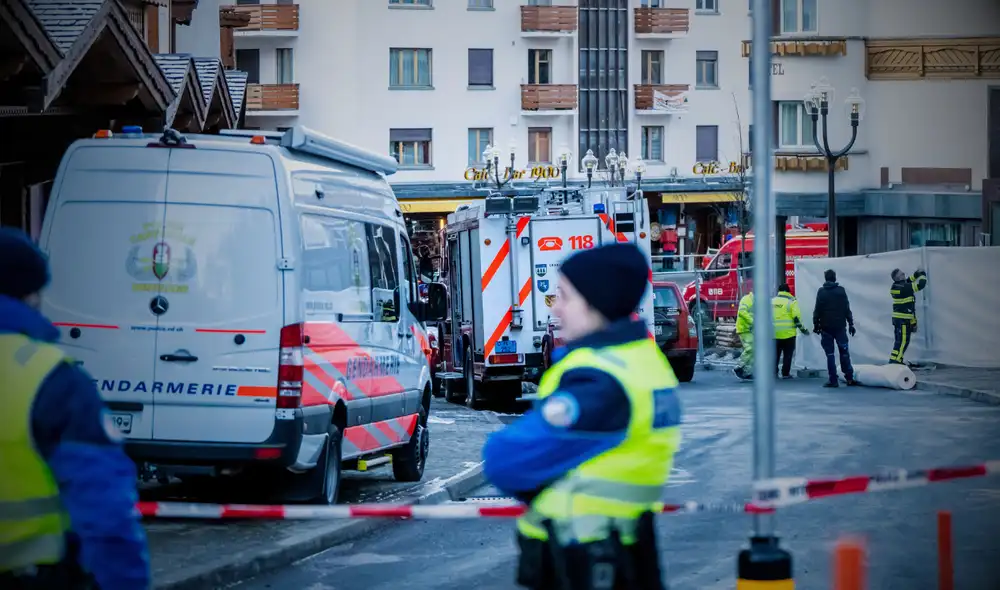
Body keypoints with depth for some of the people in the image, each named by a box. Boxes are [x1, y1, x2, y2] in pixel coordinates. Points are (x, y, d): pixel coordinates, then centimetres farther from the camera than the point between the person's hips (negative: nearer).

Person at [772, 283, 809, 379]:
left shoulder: (772, 301, 10)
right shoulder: (791, 301, -5)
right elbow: (796, 317, -12)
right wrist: (802, 328, -2)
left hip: (775, 333, 4)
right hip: (788, 333, -4)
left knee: (775, 354, 15)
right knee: (787, 354, 3)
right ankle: (785, 374, 0)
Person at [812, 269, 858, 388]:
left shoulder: (821, 292, -2)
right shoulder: (841, 290, 1)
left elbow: (817, 310, -4)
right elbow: (847, 309, 0)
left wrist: (816, 324, 3)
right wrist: (851, 324, 5)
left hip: (826, 327, -1)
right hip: (840, 326, 1)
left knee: (830, 354, 2)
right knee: (844, 352, 10)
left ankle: (833, 380, -2)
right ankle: (849, 378, 7)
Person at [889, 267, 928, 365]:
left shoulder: (895, 286, 7)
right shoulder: (904, 288, -19)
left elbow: (906, 282, 27)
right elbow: (920, 285, -16)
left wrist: (916, 275, 20)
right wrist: (923, 276, 3)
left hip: (896, 317, 9)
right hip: (903, 319, -9)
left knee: (899, 340, 16)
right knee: (903, 340, -6)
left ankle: (896, 360, 20)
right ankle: (895, 360, -8)